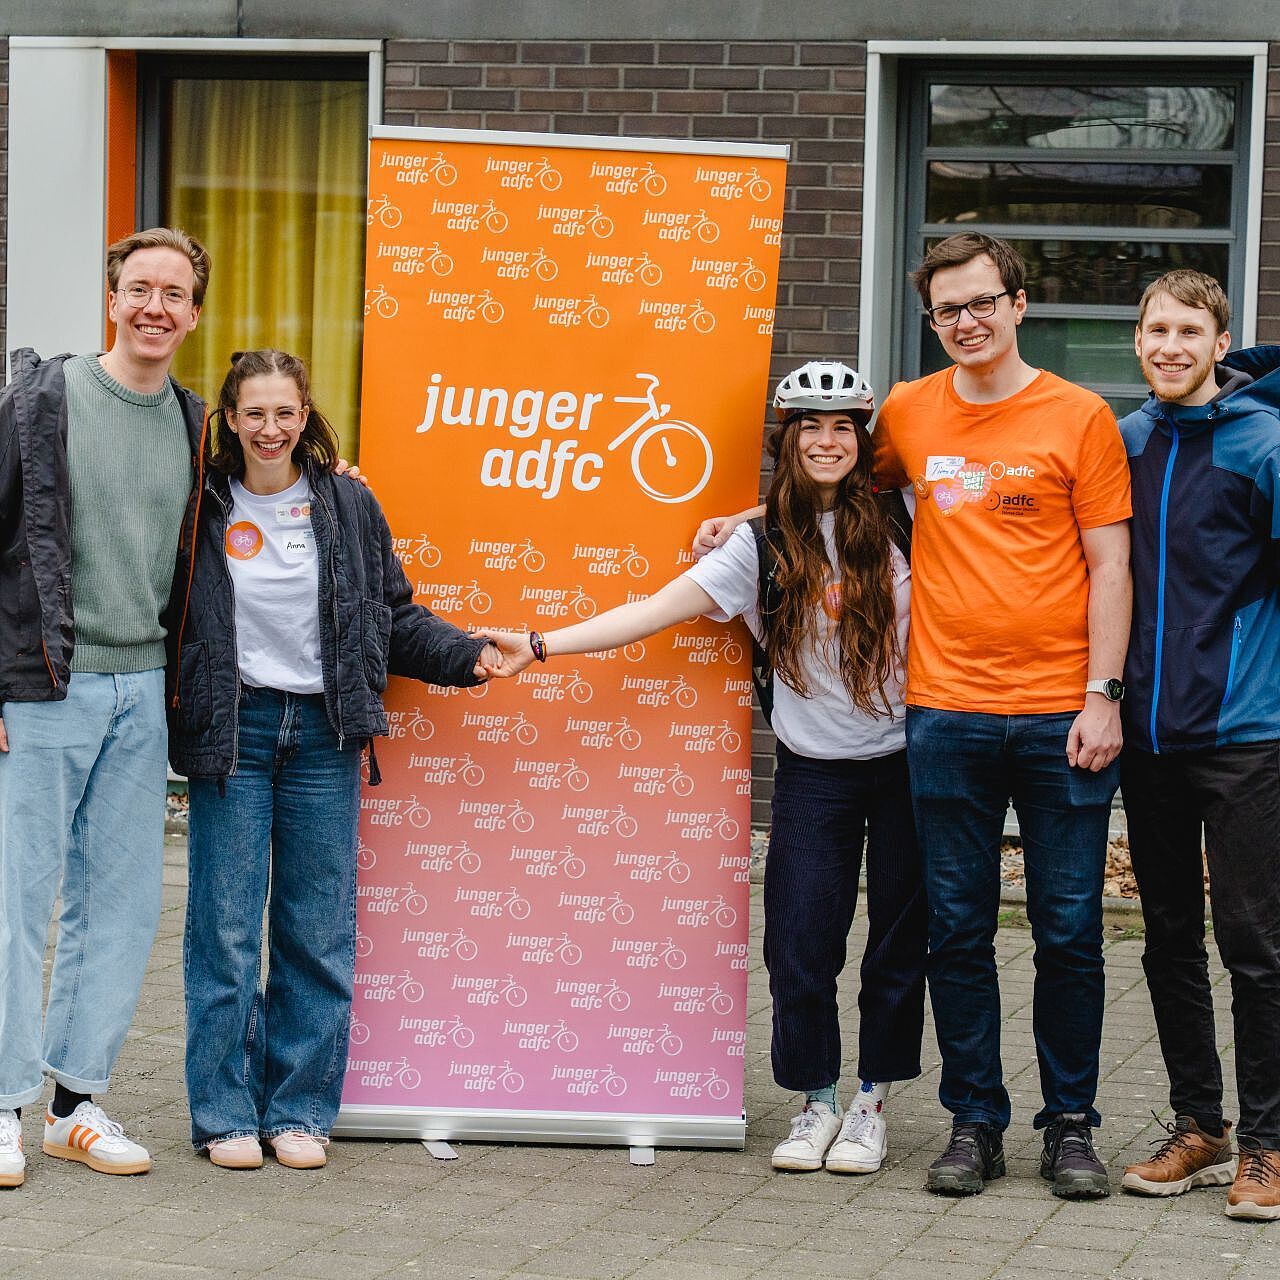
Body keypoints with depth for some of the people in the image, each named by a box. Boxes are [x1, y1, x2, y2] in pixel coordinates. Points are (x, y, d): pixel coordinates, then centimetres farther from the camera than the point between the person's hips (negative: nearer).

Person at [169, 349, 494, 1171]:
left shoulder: (349, 506, 7)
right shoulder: (203, 508, 2)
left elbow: (394, 616, 13)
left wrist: (469, 654, -1)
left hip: (322, 734, 2)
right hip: (232, 731, -2)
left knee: (319, 932, 4)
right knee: (226, 927, -1)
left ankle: (300, 1110, 14)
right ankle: (226, 1112, 9)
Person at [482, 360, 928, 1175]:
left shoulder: (900, 523, -1)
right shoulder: (763, 546, 1)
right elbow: (655, 611, -3)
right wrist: (541, 644, -10)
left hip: (907, 762, 0)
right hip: (815, 771, 1)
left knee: (900, 939, 5)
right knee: (799, 943, -4)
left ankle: (872, 1101, 21)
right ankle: (818, 1102, 16)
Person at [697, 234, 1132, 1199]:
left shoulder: (1079, 417, 0)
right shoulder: (909, 414, 7)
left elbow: (1110, 566, -1)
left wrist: (1102, 697, -7)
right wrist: (743, 519, 16)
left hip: (1060, 717, -2)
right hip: (947, 712, 2)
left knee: (1069, 929, 3)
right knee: (958, 929, 6)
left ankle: (1071, 1126, 16)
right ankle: (974, 1124, 16)